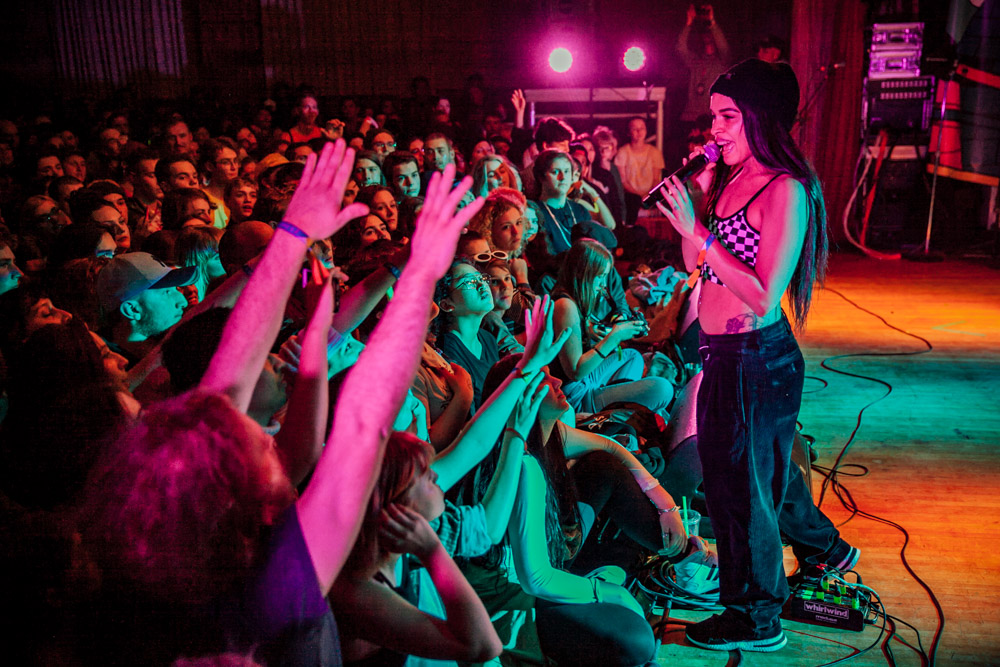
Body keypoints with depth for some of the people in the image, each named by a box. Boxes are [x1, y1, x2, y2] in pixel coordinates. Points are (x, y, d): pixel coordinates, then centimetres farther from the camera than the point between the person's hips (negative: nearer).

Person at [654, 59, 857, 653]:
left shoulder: (785, 191, -19)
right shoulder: (728, 179, 5)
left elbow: (764, 297, -23)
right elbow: (697, 266, 10)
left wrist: (698, 230, -25)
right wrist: (696, 197, 0)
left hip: (757, 359, -8)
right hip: (723, 354, 8)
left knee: (741, 482, 6)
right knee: (766, 465, 26)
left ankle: (757, 620, 27)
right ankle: (824, 547, 53)